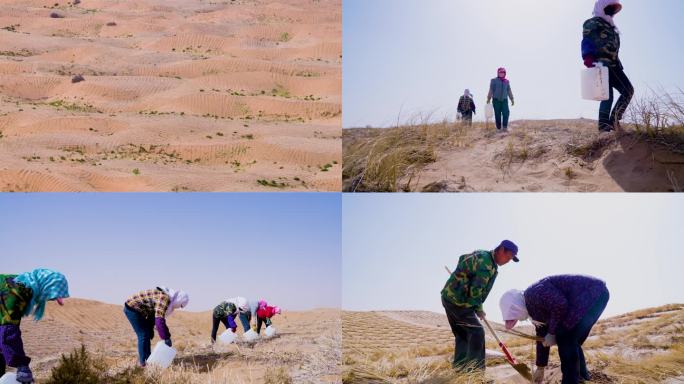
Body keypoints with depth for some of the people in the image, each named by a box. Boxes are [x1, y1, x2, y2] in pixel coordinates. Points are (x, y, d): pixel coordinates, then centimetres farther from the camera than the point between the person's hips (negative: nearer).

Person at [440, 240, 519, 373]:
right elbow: (475, 290, -20)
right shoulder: (486, 265, -19)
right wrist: (479, 309, -7)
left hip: (449, 297, 10)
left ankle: (459, 370, 14)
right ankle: (475, 371, -10)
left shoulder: (481, 254, 11)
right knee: (476, 332, -8)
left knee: (462, 334, 13)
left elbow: (462, 258, 27)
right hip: (458, 301, -10)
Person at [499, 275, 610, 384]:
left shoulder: (533, 294, -18)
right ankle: (581, 374, 32)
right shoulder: (535, 310, 13)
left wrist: (551, 333, -13)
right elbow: (542, 338, 21)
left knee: (564, 338, -10)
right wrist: (540, 368, 27)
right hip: (591, 296, 10)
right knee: (569, 340, 17)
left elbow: (560, 305, -28)